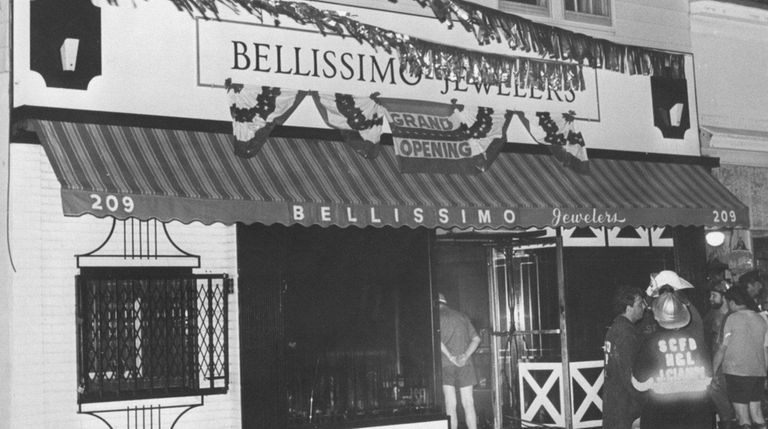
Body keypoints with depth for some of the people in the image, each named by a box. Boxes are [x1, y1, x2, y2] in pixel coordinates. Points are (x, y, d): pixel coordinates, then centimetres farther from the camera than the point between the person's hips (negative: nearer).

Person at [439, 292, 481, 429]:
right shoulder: (462, 316, 17)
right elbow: (476, 339, 11)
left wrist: (450, 356, -12)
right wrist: (465, 355, 0)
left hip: (446, 363, -4)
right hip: (465, 364, 4)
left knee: (450, 406, -2)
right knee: (468, 404, 5)